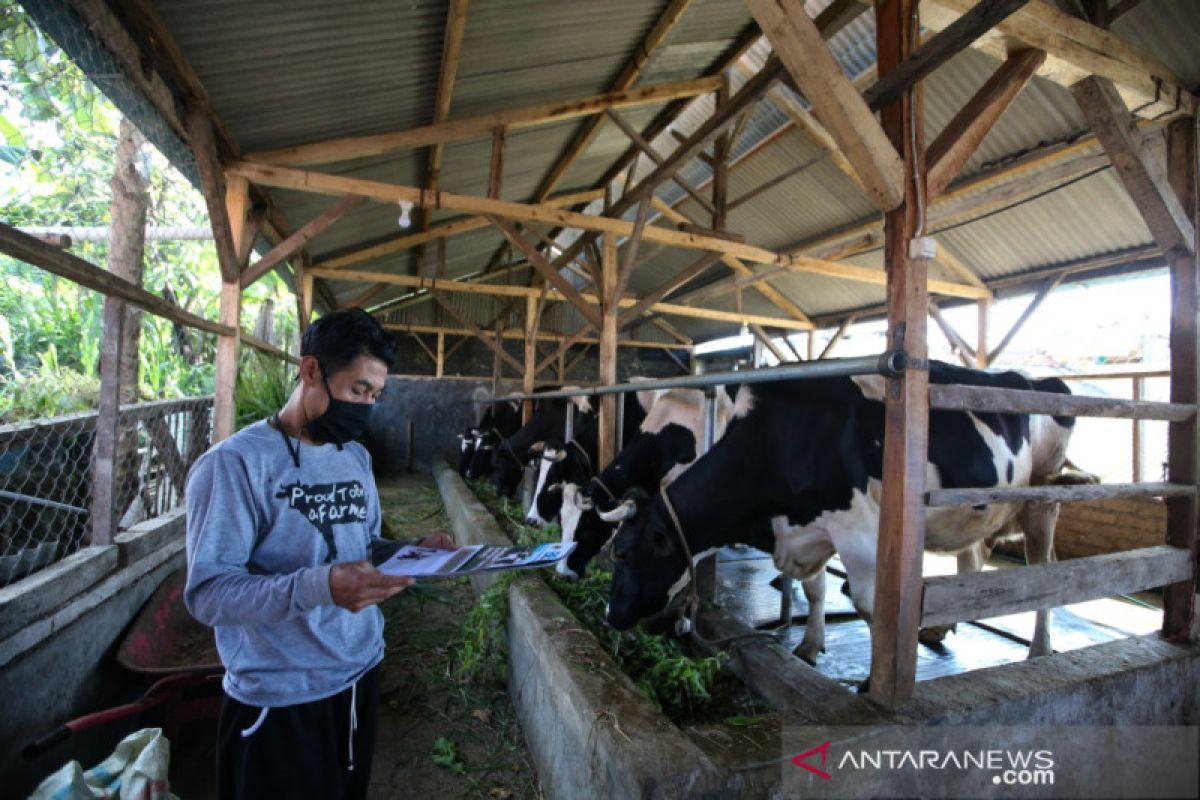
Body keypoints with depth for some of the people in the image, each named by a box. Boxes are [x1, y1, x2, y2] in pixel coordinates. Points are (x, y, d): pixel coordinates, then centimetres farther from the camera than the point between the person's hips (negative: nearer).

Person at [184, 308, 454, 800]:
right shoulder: (235, 463, -17)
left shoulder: (356, 456, 6)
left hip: (361, 676, 7)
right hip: (281, 701, -7)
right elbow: (207, 593, -22)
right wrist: (319, 587, -37)